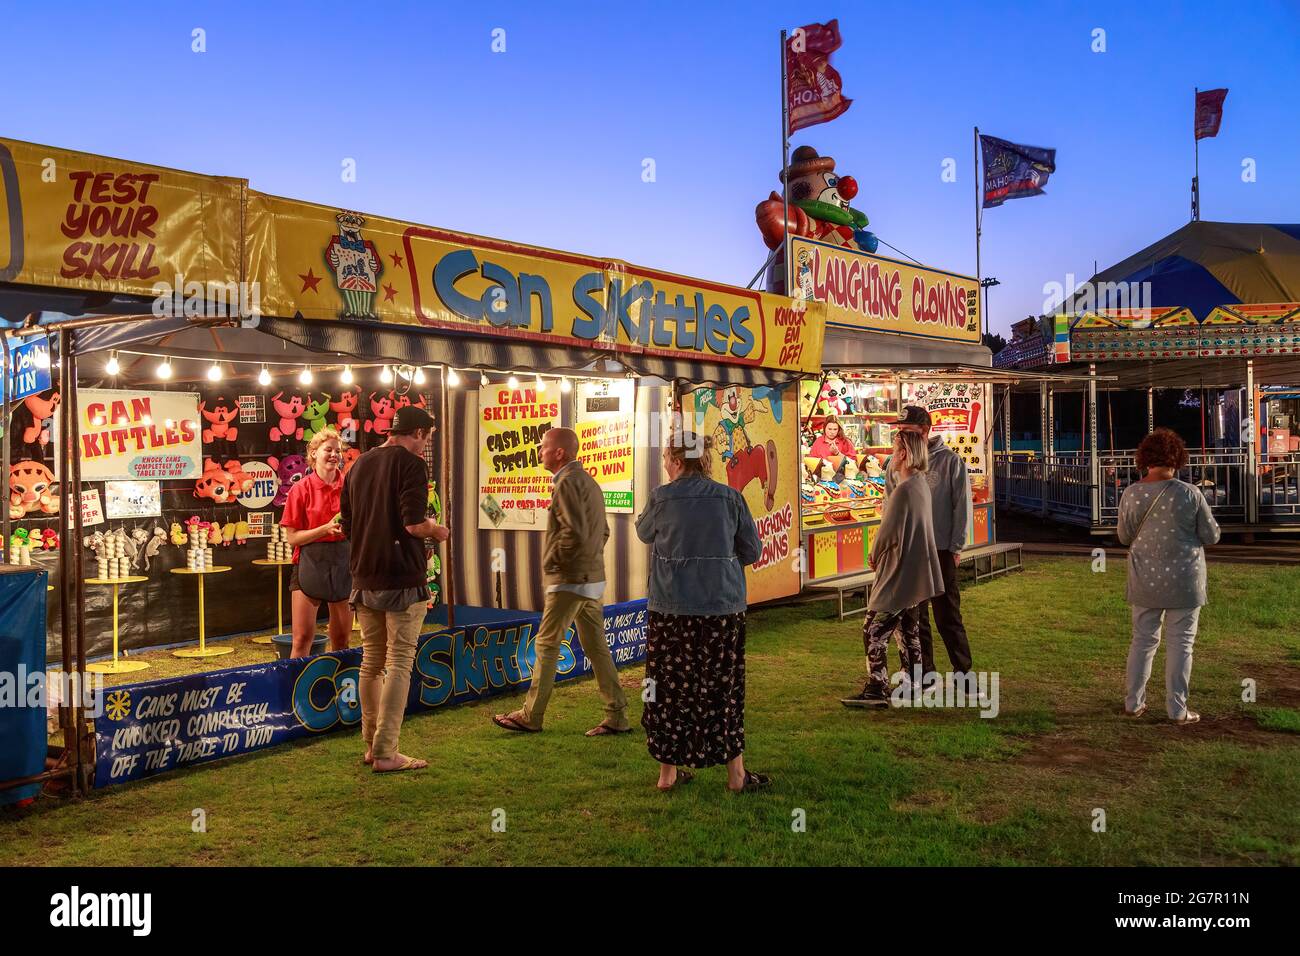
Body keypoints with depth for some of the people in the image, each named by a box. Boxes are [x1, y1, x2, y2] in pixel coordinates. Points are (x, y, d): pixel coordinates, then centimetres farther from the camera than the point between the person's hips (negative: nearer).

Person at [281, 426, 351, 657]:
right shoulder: (302, 489, -4)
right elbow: (293, 537, -6)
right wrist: (326, 529, -17)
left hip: (343, 563, 3)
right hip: (310, 564, -3)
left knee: (341, 639, 10)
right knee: (302, 638, -4)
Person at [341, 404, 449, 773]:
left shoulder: (359, 466, 13)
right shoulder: (410, 464, -10)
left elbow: (348, 526, 17)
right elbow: (413, 523, -20)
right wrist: (437, 531, 0)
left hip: (365, 579, 7)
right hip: (402, 579, -7)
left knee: (371, 662, 15)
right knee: (398, 664, -2)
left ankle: (372, 744, 22)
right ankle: (386, 753, -2)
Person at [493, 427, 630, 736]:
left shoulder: (567, 482, -14)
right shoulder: (588, 481, 17)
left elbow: (575, 532, -23)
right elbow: (602, 531, 22)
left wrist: (551, 559, -11)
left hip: (569, 579, -9)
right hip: (592, 577, 10)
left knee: (547, 645, -1)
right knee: (596, 647, 10)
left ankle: (530, 716, 7)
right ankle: (617, 717, 11)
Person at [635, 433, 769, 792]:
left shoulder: (662, 496, -6)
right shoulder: (729, 496, -2)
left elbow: (644, 532, 14)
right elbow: (752, 550, 4)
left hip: (670, 608, -1)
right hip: (722, 605, 1)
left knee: (671, 685, 9)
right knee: (723, 686, 9)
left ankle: (669, 770, 19)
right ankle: (736, 773, 16)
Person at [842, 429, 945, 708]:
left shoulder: (904, 490, -21)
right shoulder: (921, 484, 10)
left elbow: (889, 531, -19)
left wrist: (874, 555, -1)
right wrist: (880, 554, 12)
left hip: (899, 574, -10)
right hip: (918, 573, 10)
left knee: (874, 630, -6)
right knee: (907, 630, 18)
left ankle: (876, 690, -7)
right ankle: (914, 684, 24)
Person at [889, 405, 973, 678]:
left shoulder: (950, 461, -4)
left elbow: (962, 506, -3)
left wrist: (956, 547, -7)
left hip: (940, 550, -4)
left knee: (947, 614, 1)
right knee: (914, 616, 8)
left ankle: (963, 670, 13)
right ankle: (924, 672, 18)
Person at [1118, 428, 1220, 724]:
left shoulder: (1130, 494, -6)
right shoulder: (1190, 494, -12)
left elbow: (1124, 537, 5)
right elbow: (1211, 535, -4)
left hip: (1145, 580, 3)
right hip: (1183, 580, -3)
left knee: (1143, 639, 14)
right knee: (1180, 643, 6)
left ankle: (1133, 702, 19)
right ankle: (1177, 709, 10)